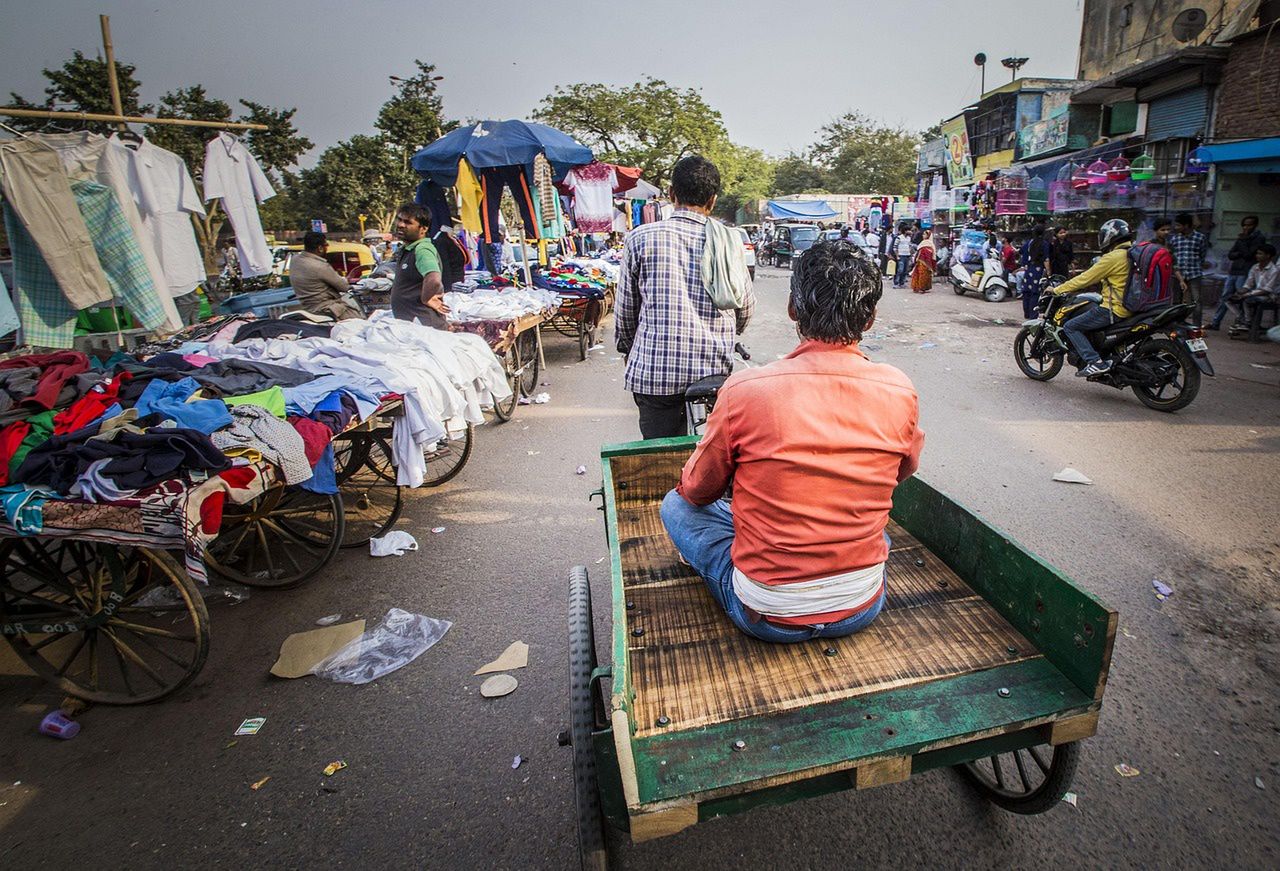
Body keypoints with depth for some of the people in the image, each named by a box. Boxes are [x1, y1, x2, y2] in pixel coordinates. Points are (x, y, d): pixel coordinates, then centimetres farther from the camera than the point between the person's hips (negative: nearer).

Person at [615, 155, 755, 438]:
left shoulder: (641, 237, -1)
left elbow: (626, 308, 6)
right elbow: (747, 306, 15)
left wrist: (628, 349, 24)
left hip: (654, 371, -1)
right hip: (714, 371, 2)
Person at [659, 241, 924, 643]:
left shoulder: (745, 389, -20)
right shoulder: (900, 391, -10)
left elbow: (697, 491, -4)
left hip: (767, 616, -4)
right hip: (862, 609, 5)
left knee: (676, 504, 15)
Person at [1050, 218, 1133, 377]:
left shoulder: (1113, 257, -16)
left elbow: (1086, 278, -14)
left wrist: (1056, 290, -5)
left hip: (1114, 309, -10)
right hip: (1127, 306, 10)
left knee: (1070, 327, -7)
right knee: (1083, 310, 27)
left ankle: (1095, 362, -18)